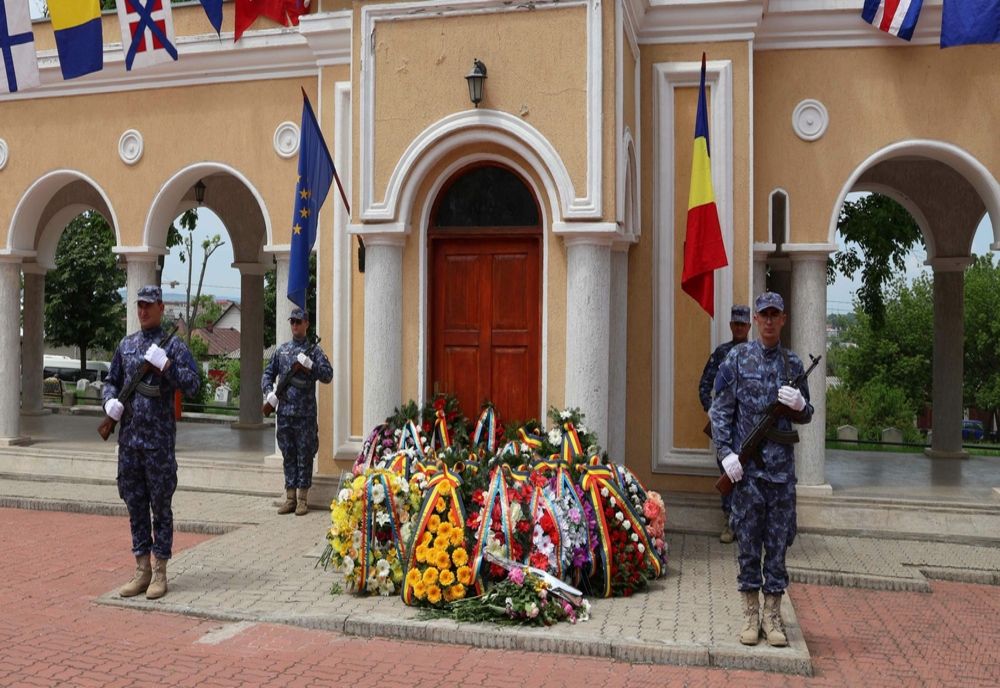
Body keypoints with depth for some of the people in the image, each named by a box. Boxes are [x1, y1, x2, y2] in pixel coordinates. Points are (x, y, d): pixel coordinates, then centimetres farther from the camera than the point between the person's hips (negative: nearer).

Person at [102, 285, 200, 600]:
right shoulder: (126, 345, 13)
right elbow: (112, 380, 19)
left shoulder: (173, 345, -2)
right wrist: (110, 400, -2)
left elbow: (193, 385, -10)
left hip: (159, 439, -5)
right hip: (129, 437, 5)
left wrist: (167, 365, -21)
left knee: (160, 505, 2)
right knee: (135, 504, 10)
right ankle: (141, 570, 20)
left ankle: (159, 573, 10)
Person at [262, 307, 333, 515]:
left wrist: (310, 365, -20)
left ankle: (302, 500, 6)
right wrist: (269, 392, 0)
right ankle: (290, 498, 16)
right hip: (284, 412, 4)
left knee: (304, 456, 1)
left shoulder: (314, 350, 2)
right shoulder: (281, 350, 13)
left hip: (305, 413, -4)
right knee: (288, 456, 9)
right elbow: (268, 374, 17)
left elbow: (327, 375, -7)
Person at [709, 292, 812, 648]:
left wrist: (799, 404, -9)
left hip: (782, 465, 2)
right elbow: (720, 410, -1)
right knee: (748, 540, 4)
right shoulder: (737, 359, 1)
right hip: (746, 465, -2)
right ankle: (751, 614, 15)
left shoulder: (793, 362, 9)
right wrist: (726, 453, -11)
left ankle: (773, 615, 16)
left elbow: (806, 416, 15)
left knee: (779, 541, 6)